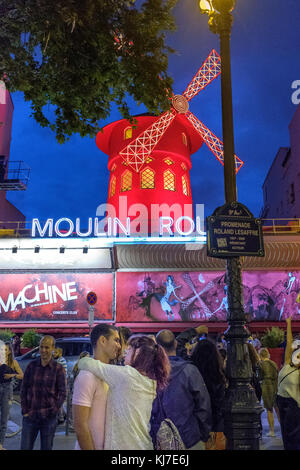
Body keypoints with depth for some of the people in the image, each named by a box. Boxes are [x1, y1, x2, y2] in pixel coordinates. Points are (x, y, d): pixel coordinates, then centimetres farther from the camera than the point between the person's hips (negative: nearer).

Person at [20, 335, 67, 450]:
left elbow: (62, 393, -2)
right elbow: (24, 389, 6)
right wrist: (24, 410, 0)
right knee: (25, 447, 4)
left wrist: (54, 410, -9)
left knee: (46, 447, 9)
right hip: (30, 415, 2)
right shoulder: (32, 365, 3)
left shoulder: (58, 368, -3)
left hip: (49, 417, -1)